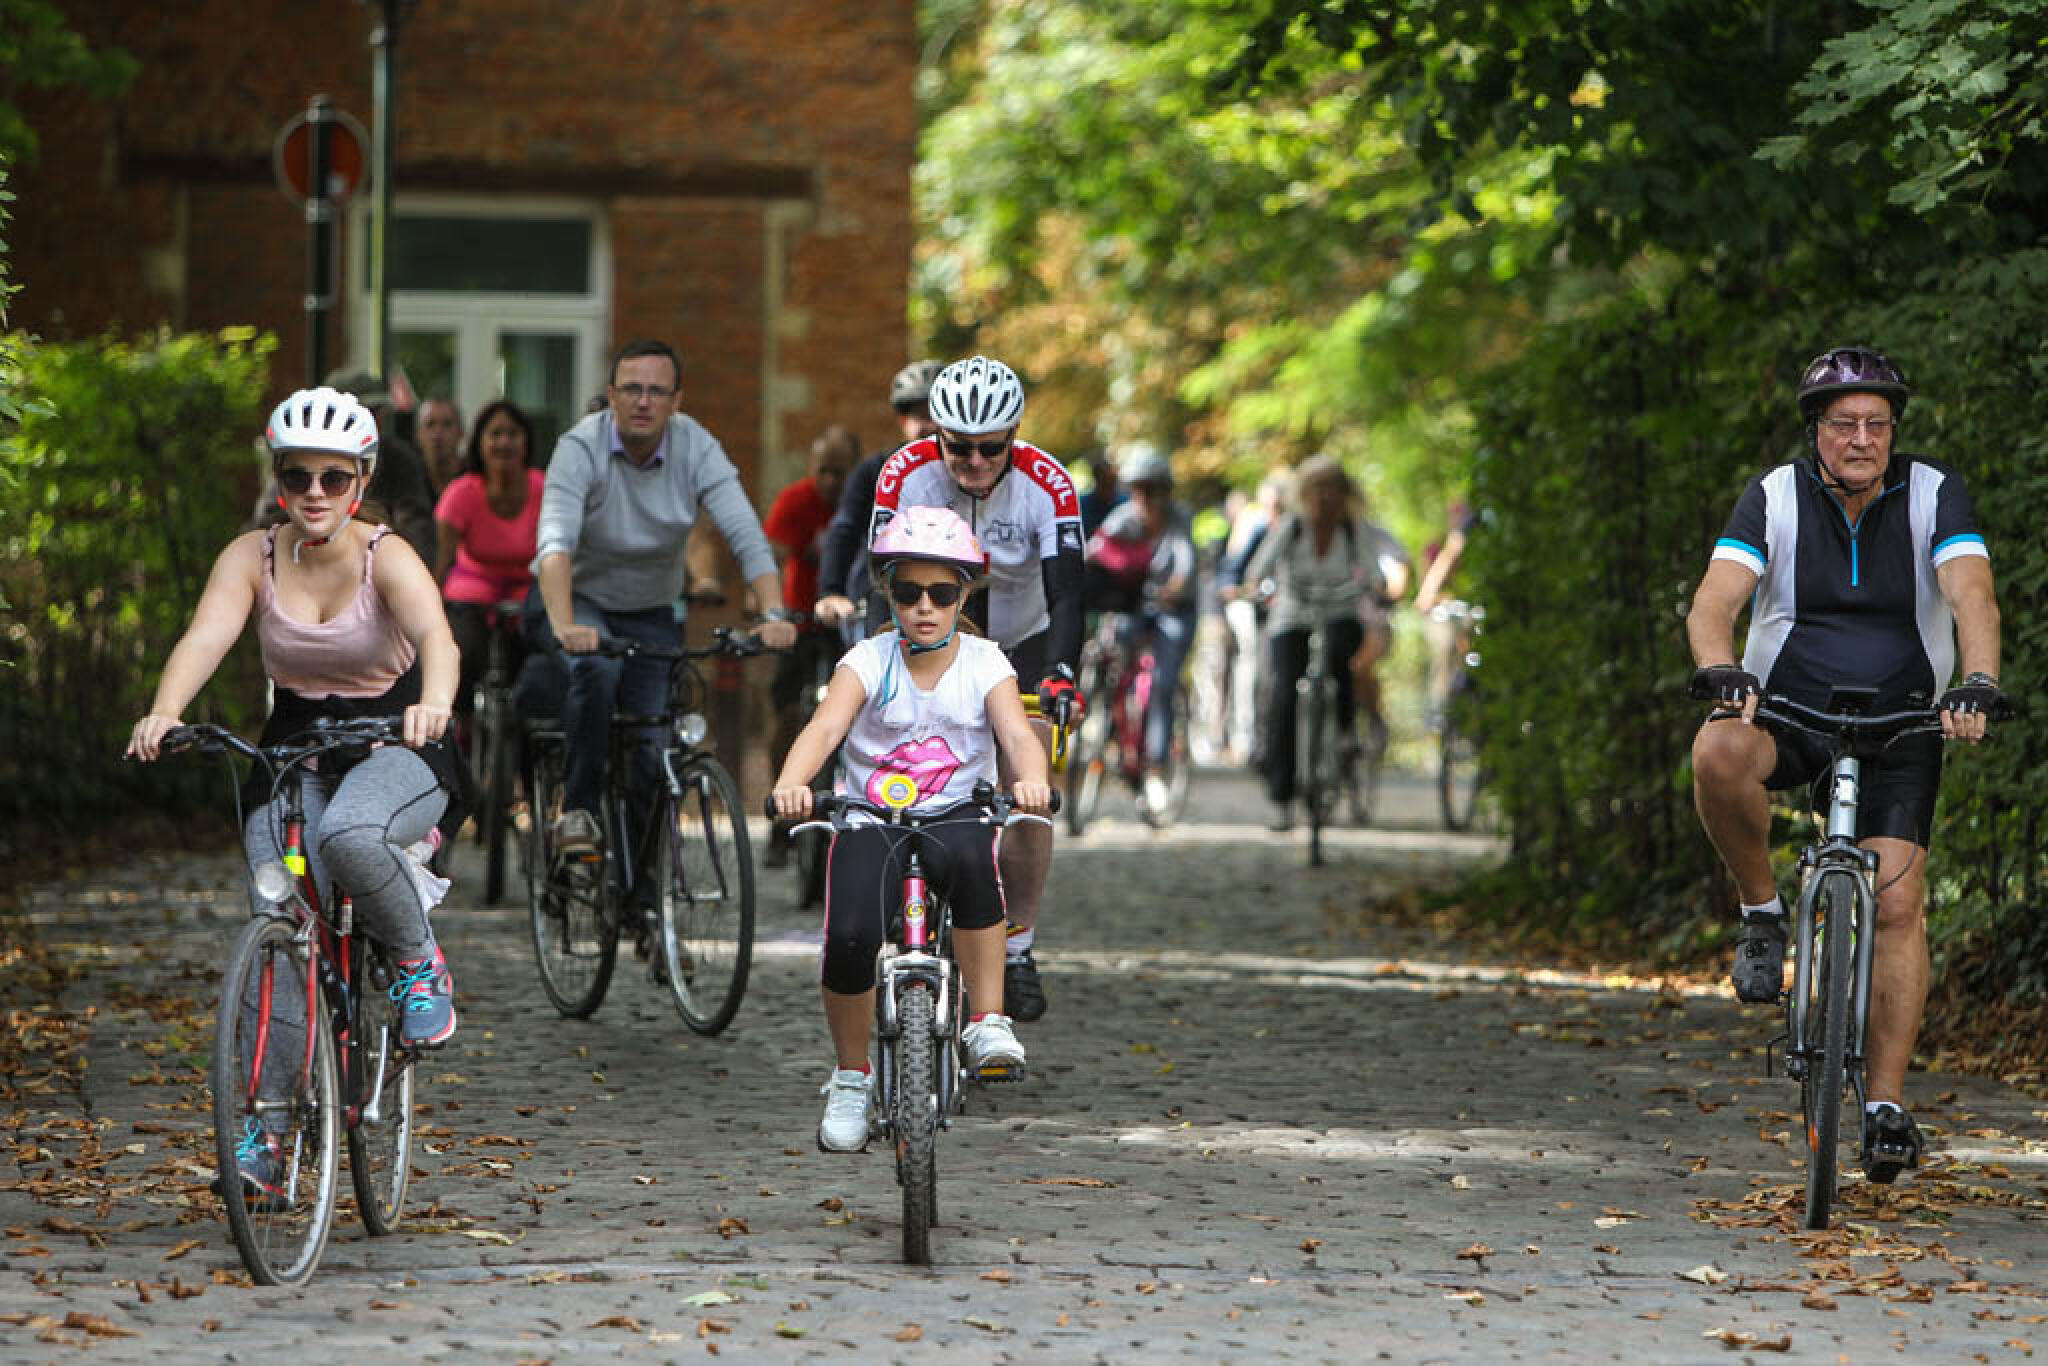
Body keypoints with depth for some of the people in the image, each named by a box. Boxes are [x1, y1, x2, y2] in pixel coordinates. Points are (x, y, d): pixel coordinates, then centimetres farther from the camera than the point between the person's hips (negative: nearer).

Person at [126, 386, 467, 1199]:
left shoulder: (386, 559, -13)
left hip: (394, 747, -3)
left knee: (349, 837, -37)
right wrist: (163, 713, -42)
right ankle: (268, 1126, -11)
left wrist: (434, 702, -54)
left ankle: (419, 963, -8)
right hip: (291, 750, 3)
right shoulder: (253, 558, -5)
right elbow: (206, 637, -22)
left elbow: (435, 634, -31)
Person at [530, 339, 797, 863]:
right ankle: (578, 809, -18)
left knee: (657, 750, -8)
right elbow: (555, 543, -36)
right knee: (597, 667, -36)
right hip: (577, 598, -3)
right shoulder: (581, 448, -22)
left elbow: (746, 536, -22)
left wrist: (774, 614, -39)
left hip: (648, 613, 3)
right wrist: (565, 626, -53)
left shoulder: (696, 449, -14)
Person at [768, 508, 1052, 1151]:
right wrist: (790, 783, -39)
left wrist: (1030, 779, -39)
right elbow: (824, 727, -17)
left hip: (957, 816, 0)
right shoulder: (868, 662, -1)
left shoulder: (984, 663, 1)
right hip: (870, 821, 0)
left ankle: (988, 1022, -27)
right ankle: (850, 1077, 2)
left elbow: (1017, 732, -16)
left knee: (971, 856, -38)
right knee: (849, 937, -25)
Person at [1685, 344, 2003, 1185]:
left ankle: (1886, 1105, -7)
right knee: (1718, 752, -35)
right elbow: (1714, 602, -20)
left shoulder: (1935, 494, -8)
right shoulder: (1775, 498, -8)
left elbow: (1972, 596, -23)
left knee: (1897, 902, -14)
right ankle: (1762, 914, -12)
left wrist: (1979, 685, -42)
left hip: (1900, 721, 0)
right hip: (1788, 709, 0)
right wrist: (1721, 673, -42)